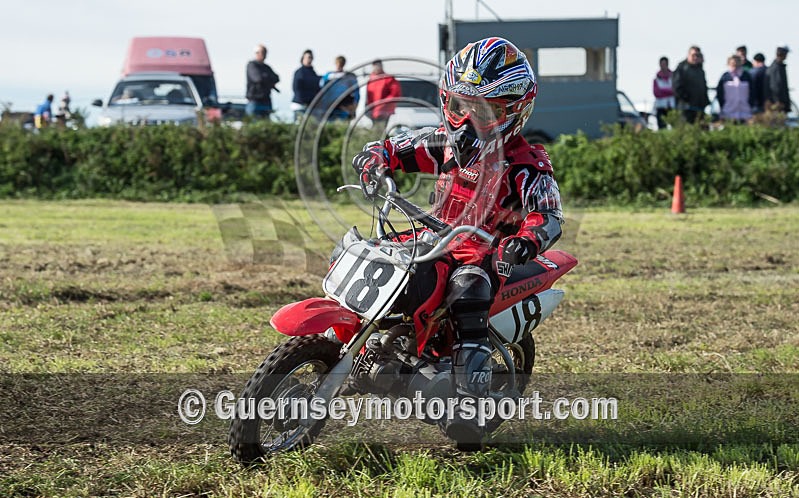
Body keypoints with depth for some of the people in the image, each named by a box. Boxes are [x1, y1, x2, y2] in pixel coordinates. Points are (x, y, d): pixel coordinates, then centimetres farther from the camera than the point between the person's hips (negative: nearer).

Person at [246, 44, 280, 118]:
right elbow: (258, 78, -17)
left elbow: (276, 78, 9)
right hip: (255, 100, -7)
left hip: (266, 101, 7)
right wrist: (270, 78, 0)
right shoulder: (251, 65, -4)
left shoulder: (266, 67, 19)